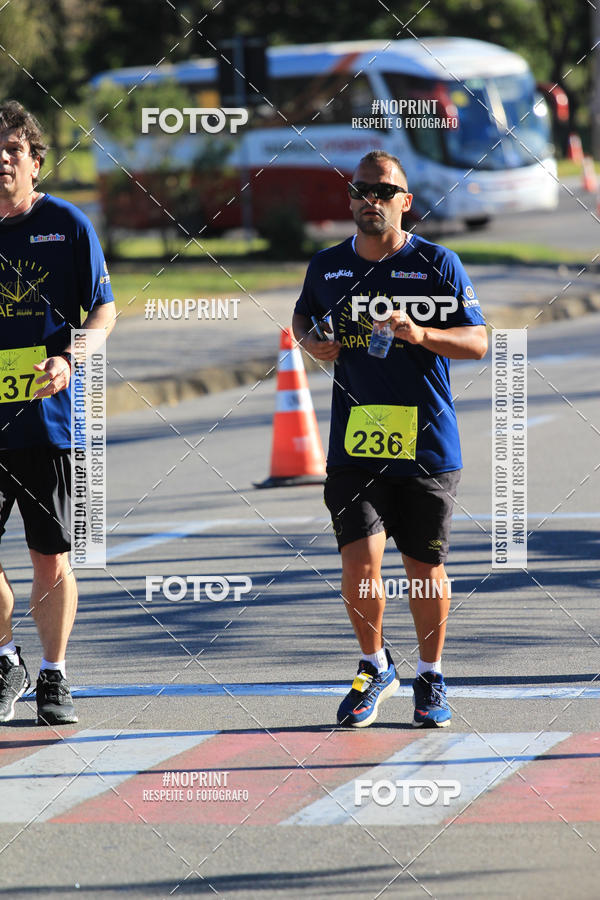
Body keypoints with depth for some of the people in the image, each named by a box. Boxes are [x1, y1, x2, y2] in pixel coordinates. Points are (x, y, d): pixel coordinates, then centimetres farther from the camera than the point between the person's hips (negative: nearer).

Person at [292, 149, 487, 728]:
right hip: (354, 443, 1)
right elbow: (303, 315, 27)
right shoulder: (327, 267, 7)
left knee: (424, 567, 7)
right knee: (359, 562, -10)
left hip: (427, 442, -1)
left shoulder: (437, 265, -2)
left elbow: (478, 342, -3)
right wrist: (311, 341, 4)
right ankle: (374, 667, 14)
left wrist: (420, 333, -20)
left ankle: (430, 676, 27)